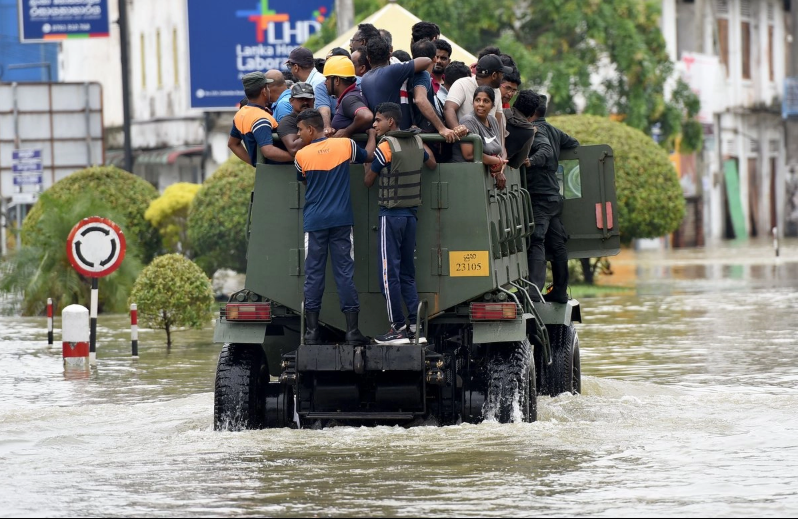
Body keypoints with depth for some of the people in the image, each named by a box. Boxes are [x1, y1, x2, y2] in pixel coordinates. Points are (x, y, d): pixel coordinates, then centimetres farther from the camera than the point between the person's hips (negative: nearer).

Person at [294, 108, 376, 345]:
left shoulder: (302, 155, -3)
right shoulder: (346, 145, 0)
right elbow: (369, 156, 19)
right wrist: (372, 135, 35)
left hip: (314, 222, -1)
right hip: (341, 220, 1)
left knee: (313, 274, 3)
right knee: (345, 273, 2)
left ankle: (312, 331, 1)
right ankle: (352, 331, -1)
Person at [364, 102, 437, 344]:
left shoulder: (385, 146, -13)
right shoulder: (416, 142, 7)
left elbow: (368, 181, -4)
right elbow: (432, 164, 26)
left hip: (391, 214, -7)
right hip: (411, 213, 7)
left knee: (390, 272, -3)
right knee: (407, 272, 12)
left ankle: (398, 329, -5)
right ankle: (415, 326, 6)